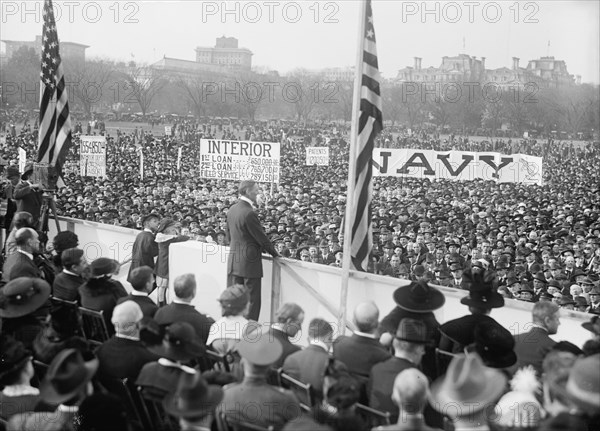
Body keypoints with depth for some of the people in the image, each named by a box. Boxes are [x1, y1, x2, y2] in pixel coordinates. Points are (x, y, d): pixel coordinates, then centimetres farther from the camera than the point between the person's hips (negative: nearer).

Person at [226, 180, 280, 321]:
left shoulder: (231, 210, 7)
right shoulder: (249, 213, -19)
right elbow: (262, 237, -13)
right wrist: (275, 253, 0)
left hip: (234, 261, 8)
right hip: (249, 262, -8)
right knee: (252, 300, 0)